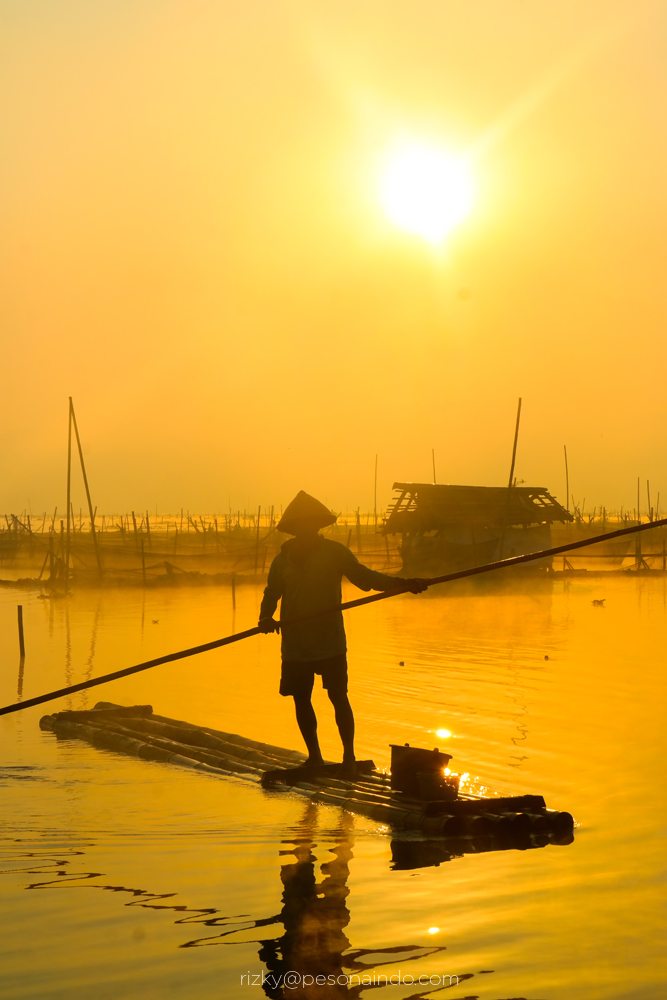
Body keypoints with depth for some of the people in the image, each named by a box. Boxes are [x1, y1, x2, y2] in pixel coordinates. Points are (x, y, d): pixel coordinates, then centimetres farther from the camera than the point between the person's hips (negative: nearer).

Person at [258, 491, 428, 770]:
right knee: (301, 700, 7)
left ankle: (349, 756, 6)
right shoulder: (283, 559, 5)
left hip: (330, 642, -2)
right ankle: (314, 757, 21)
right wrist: (266, 618, -10)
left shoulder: (334, 552, -1)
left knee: (338, 697, -3)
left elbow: (364, 577, -2)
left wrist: (402, 584, -14)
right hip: (295, 644, 3)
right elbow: (271, 594, 11)